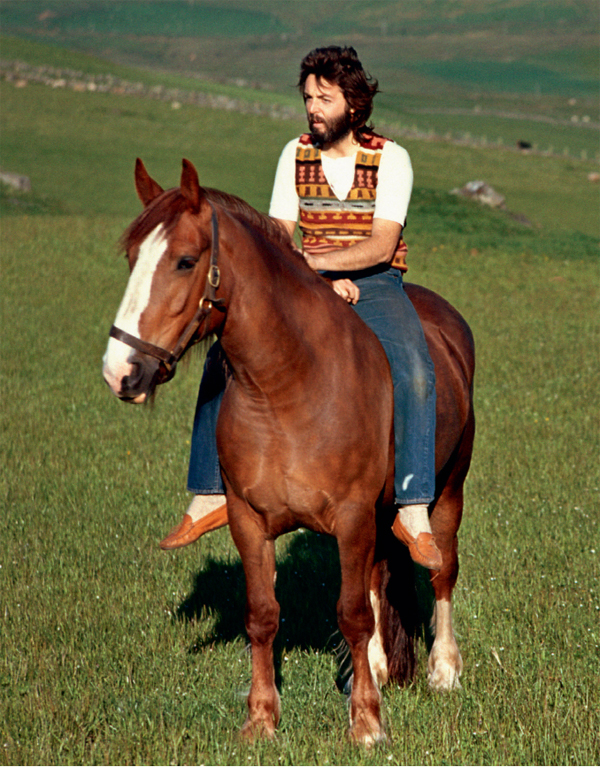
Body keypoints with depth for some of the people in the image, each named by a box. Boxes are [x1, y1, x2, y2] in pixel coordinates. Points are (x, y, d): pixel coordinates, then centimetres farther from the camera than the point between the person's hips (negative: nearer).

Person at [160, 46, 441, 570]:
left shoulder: (391, 159, -7)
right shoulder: (295, 155, 4)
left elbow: (381, 246, -17)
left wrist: (308, 260, -29)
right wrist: (324, 280, -17)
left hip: (376, 285, -4)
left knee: (415, 374, -31)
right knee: (225, 358, -14)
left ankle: (413, 510, -27)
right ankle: (210, 496, -7)